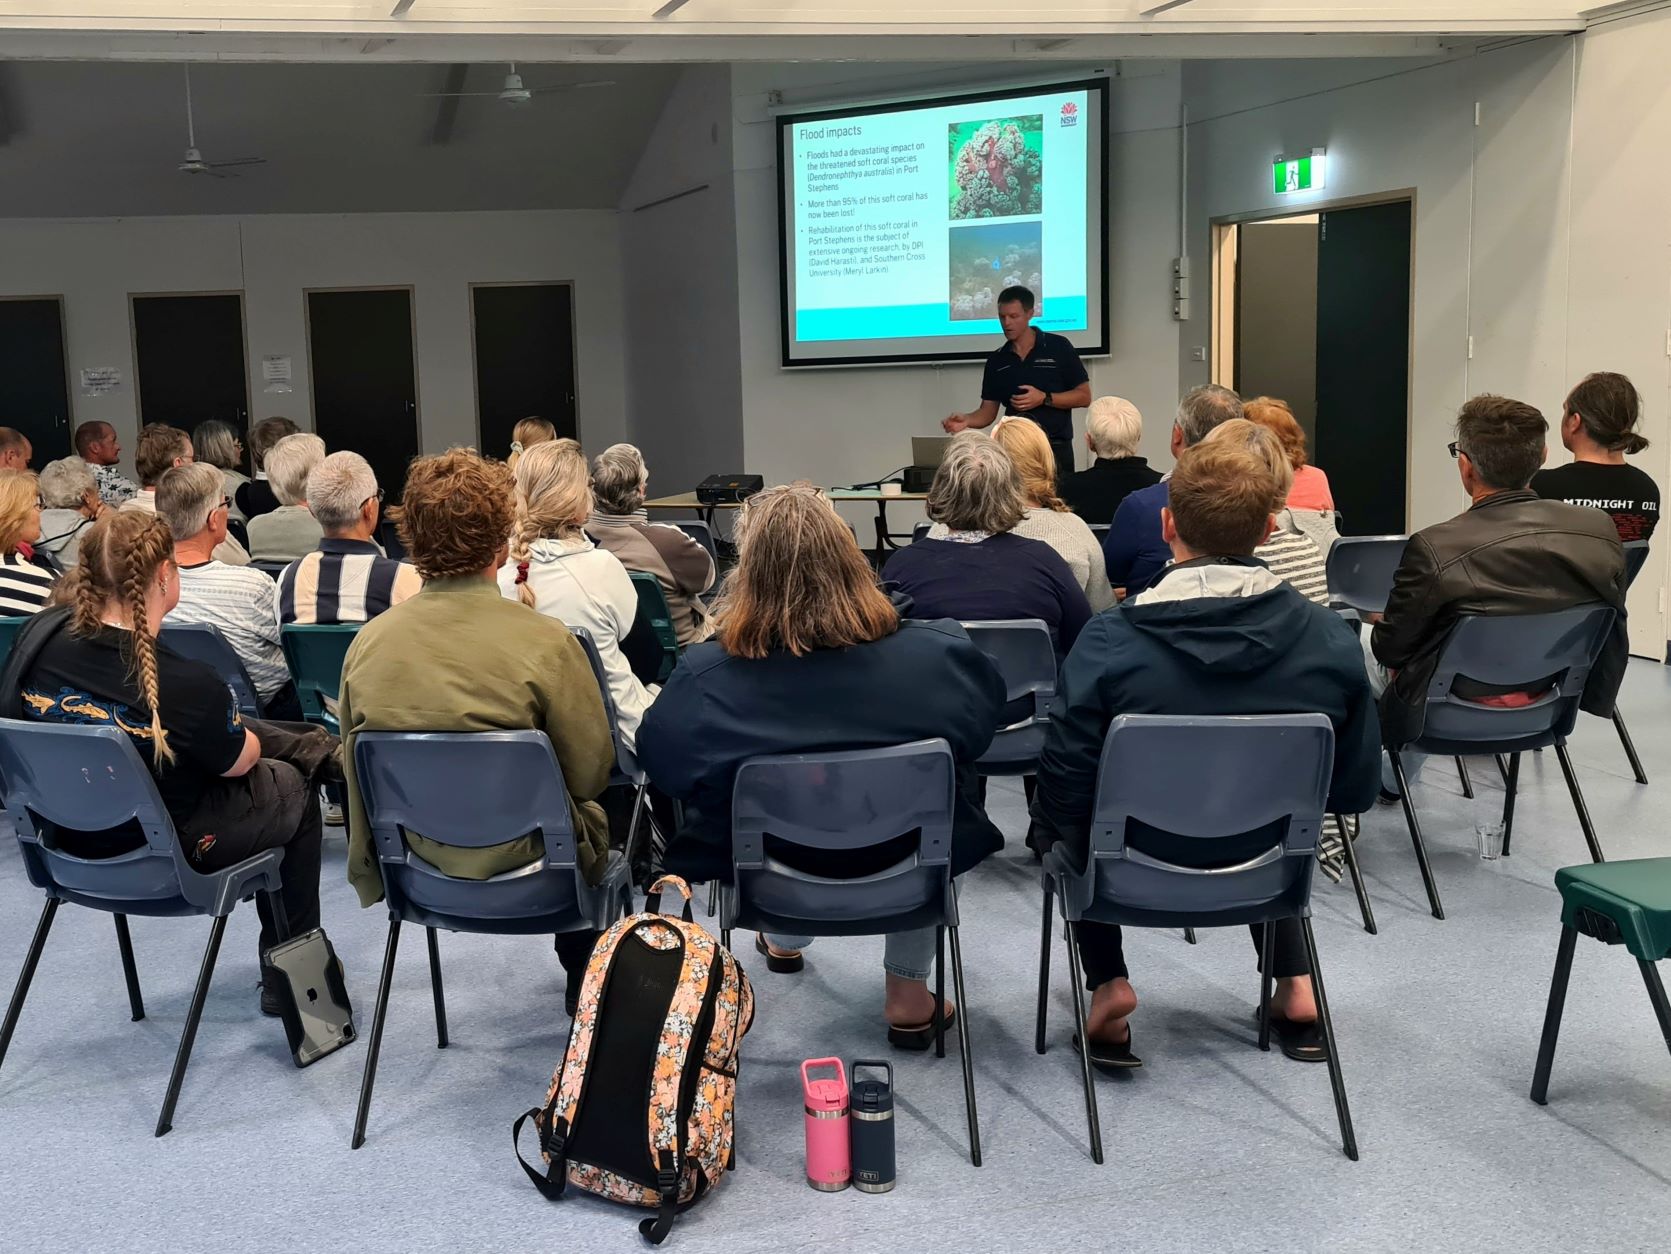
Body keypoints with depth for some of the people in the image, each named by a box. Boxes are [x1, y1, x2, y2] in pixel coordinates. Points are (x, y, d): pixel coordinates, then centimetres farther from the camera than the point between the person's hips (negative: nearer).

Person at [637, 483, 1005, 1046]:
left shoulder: (704, 673, -23)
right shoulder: (935, 654, -20)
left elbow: (659, 763, -4)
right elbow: (986, 713, 2)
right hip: (901, 871, -1)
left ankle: (784, 940, 56)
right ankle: (909, 997, 32)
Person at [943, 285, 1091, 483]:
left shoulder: (1058, 347, -1)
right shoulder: (996, 359, 9)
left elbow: (1084, 396, -1)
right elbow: (988, 411, 9)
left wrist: (1045, 398, -14)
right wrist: (966, 420, -12)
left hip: (1055, 449, -3)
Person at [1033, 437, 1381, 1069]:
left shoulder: (1109, 641, -24)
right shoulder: (1331, 637, -16)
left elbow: (1064, 791, -18)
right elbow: (1355, 790, -5)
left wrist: (1055, 825, 5)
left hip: (1138, 869, -3)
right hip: (1268, 867, 3)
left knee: (1077, 824, 31)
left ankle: (1109, 984, 18)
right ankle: (1294, 983, 29)